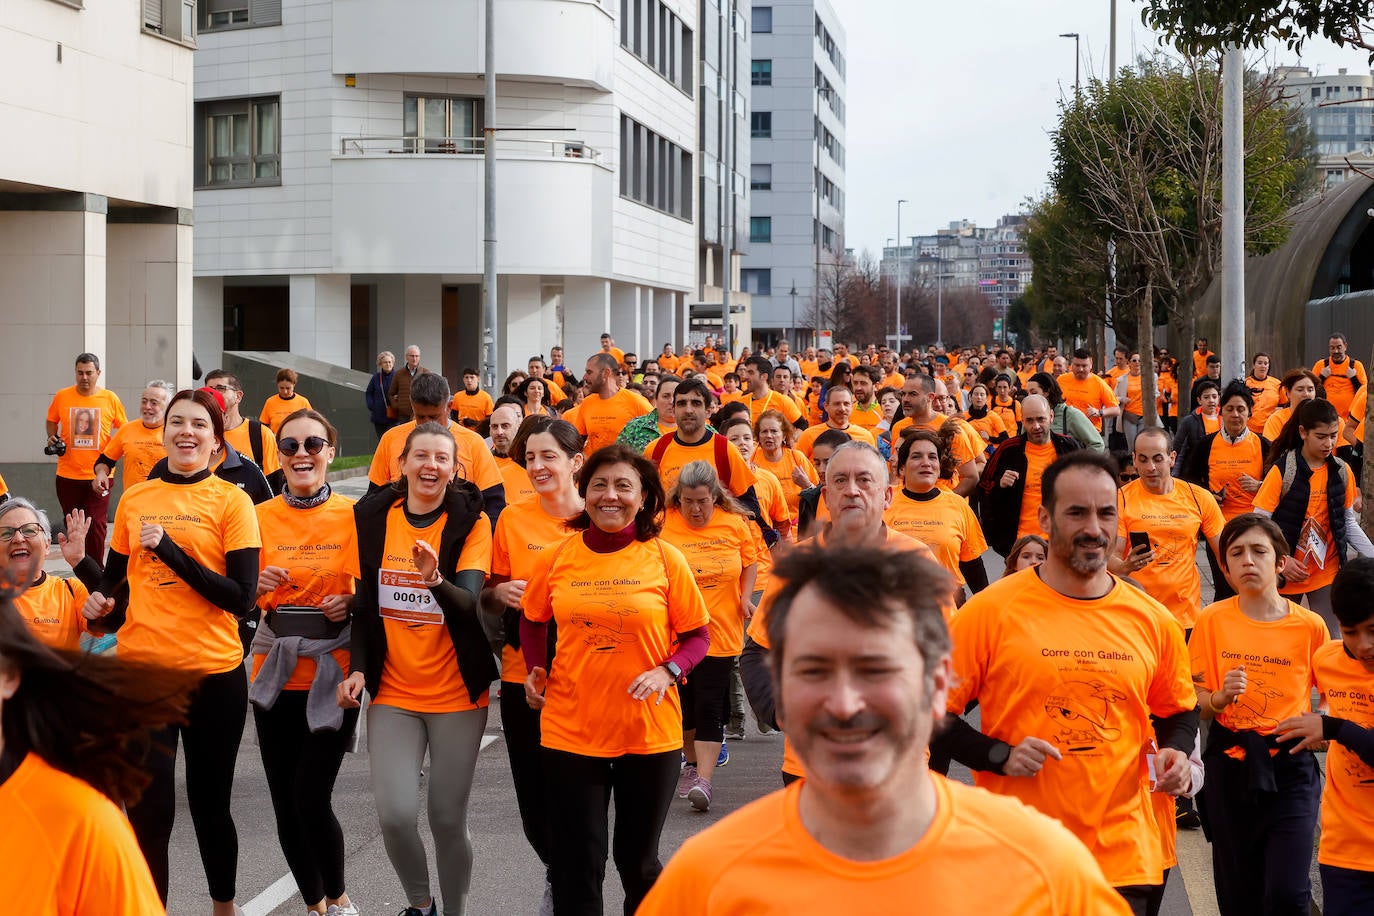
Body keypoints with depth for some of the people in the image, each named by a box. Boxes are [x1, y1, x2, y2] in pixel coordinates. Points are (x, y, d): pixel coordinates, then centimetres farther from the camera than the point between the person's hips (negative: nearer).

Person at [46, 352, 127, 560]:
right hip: (68, 474, 2)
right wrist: (52, 438, -2)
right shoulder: (62, 397, 0)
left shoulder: (110, 399, -2)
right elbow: (51, 422, 17)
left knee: (96, 525, -4)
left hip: (99, 474, -2)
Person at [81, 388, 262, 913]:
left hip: (214, 673, -2)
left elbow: (242, 598, -10)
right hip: (142, 670, 2)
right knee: (149, 810, -1)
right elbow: (115, 576, 19)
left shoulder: (231, 501, -3)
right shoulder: (134, 500, 6)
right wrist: (101, 601, -4)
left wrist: (171, 550, -17)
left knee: (210, 805, 11)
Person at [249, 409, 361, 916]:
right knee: (285, 803, 6)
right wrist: (260, 586, -12)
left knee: (311, 799, -9)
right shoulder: (261, 517, 3)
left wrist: (351, 603, -15)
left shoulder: (354, 516, -3)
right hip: (275, 673, 3)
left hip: (332, 673, -3)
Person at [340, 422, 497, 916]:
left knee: (448, 818, 2)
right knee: (395, 813, -8)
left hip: (456, 693, -2)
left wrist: (436, 579, -38)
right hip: (392, 691, 2)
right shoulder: (373, 517, 2)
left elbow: (469, 602, -18)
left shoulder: (471, 522, -5)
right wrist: (358, 667, -2)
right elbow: (364, 601, 9)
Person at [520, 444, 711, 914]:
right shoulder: (558, 558, -1)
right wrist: (536, 671, -1)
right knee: (578, 865, 7)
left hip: (649, 732, -1)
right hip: (570, 730, 1)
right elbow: (533, 621, 15)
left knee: (638, 861, 14)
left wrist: (667, 672, -18)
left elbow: (697, 635, 0)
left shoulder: (665, 559, -6)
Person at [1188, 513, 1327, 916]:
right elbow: (1194, 701, 3)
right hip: (1229, 766, 1)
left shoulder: (1310, 626, -3)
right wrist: (1220, 698, -16)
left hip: (1290, 767, -1)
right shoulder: (1212, 621, -2)